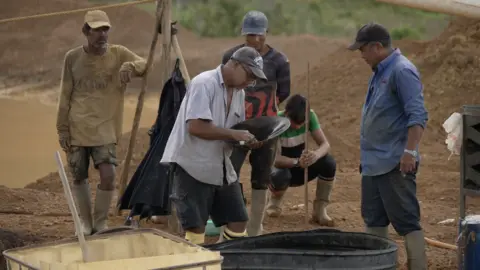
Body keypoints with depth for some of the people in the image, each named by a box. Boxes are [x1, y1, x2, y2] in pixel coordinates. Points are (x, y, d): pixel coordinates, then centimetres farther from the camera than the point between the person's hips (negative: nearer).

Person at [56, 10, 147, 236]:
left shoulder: (118, 54, -1)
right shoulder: (73, 58, 0)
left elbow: (145, 65, -8)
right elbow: (65, 97, 4)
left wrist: (130, 66, -29)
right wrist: (62, 130, 2)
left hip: (105, 130, -1)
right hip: (77, 130, 1)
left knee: (108, 176, -12)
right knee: (79, 177, 6)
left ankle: (100, 222, 8)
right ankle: (85, 223, 24)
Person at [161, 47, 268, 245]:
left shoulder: (239, 93, 11)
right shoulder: (204, 84, -16)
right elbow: (196, 127, -26)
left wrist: (248, 139, -5)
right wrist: (234, 134, -24)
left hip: (221, 168, 9)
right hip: (192, 167, -8)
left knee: (238, 221, 8)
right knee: (196, 228, -8)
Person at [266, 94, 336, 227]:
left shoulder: (310, 116, -15)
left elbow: (325, 144, -19)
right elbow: (275, 159, -30)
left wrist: (316, 155, -43)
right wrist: (297, 162, -49)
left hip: (302, 167, 3)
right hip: (283, 166, -3)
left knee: (329, 163, -26)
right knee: (279, 176, -39)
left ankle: (320, 209, -13)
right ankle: (275, 197, -1)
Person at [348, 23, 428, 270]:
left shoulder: (402, 71, -14)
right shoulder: (379, 72, 15)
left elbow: (417, 115, -20)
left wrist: (410, 151, -26)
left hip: (394, 164, -10)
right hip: (373, 163, 10)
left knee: (406, 221, -8)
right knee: (374, 220, 13)